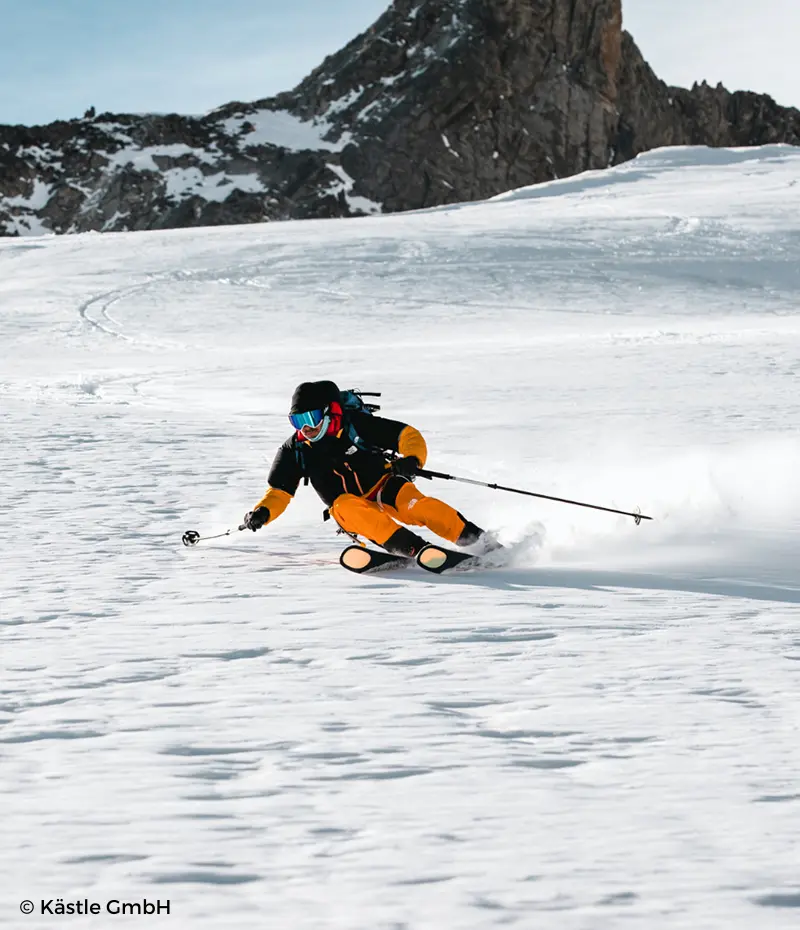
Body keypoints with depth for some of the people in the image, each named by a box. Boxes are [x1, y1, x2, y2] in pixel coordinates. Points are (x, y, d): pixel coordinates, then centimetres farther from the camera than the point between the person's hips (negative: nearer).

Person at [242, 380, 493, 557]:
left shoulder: (355, 424, -10)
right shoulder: (295, 451, 0)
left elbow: (408, 435, -9)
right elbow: (279, 492, 7)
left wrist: (412, 460, -29)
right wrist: (262, 512, -14)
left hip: (385, 488, -2)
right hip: (354, 509, 2)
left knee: (418, 505, -33)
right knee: (344, 505, -34)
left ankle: (480, 541, -29)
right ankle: (415, 548, -44)